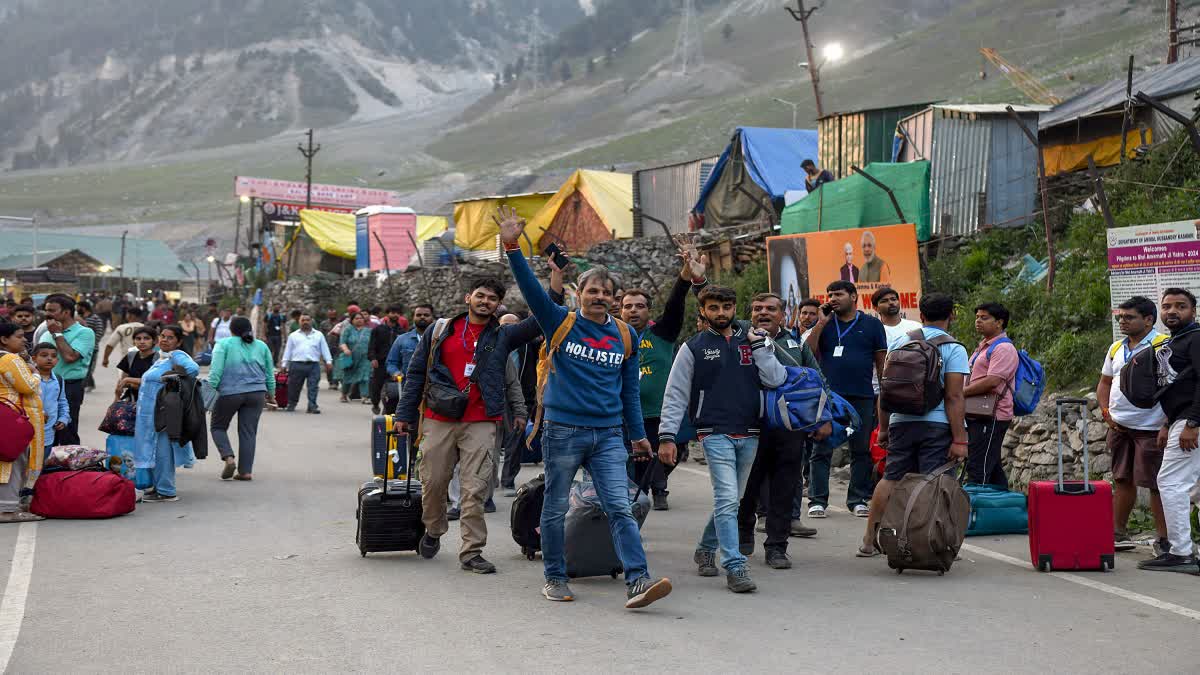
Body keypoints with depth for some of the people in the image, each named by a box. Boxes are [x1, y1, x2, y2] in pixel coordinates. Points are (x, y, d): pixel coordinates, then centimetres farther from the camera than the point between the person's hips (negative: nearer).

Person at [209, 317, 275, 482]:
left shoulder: (224, 344, 2)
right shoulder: (262, 346, 13)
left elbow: (216, 371, -7)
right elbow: (270, 374, 16)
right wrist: (271, 394, 26)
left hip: (229, 393, -3)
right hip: (256, 394, 3)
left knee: (218, 427, 13)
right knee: (248, 432, 6)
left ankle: (228, 458, -8)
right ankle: (246, 471, 2)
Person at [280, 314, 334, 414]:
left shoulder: (319, 335, 15)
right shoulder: (293, 336, 14)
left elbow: (324, 349, 13)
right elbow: (288, 350, 13)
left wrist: (328, 361, 3)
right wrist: (284, 364, 8)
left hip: (314, 365, 0)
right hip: (297, 365, 0)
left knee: (313, 387, -7)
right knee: (294, 387, 6)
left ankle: (312, 406, -6)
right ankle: (291, 404, 21)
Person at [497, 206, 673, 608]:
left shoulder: (624, 335, 9)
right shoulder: (561, 323, 1)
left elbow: (630, 388, 16)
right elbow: (530, 288, -11)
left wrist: (638, 433, 17)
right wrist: (512, 247, -23)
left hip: (608, 434, 2)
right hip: (563, 431, -2)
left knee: (620, 507, -6)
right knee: (555, 508, 7)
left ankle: (637, 581, -12)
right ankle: (555, 578, 20)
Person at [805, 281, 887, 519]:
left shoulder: (872, 325, 9)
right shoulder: (824, 323, 11)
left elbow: (881, 361, 10)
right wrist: (821, 323, -6)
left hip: (862, 398, 0)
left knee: (861, 450, 5)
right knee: (821, 450, -2)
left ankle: (858, 499, 13)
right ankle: (817, 500, 2)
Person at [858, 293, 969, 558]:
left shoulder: (899, 342, 10)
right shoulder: (953, 349, -4)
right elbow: (954, 397, -11)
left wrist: (883, 427, 18)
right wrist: (959, 439, -11)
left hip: (900, 422, 4)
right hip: (937, 425, -4)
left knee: (890, 479, 11)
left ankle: (869, 541, 14)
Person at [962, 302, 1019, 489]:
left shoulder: (1003, 348, -12)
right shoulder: (983, 346, 21)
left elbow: (992, 381, -22)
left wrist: (960, 393, -17)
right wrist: (959, 392, 9)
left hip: (992, 417, -10)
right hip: (979, 417, 10)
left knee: (978, 469, -14)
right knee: (993, 469, 13)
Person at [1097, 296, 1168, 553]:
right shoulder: (1116, 348, 14)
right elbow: (1104, 383, 23)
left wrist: (1168, 424, -19)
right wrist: (1106, 412, 8)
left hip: (1150, 429, -7)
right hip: (1120, 426, 7)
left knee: (1156, 484, -3)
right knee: (1122, 481, 13)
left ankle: (1165, 540, 4)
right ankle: (1118, 534, 22)